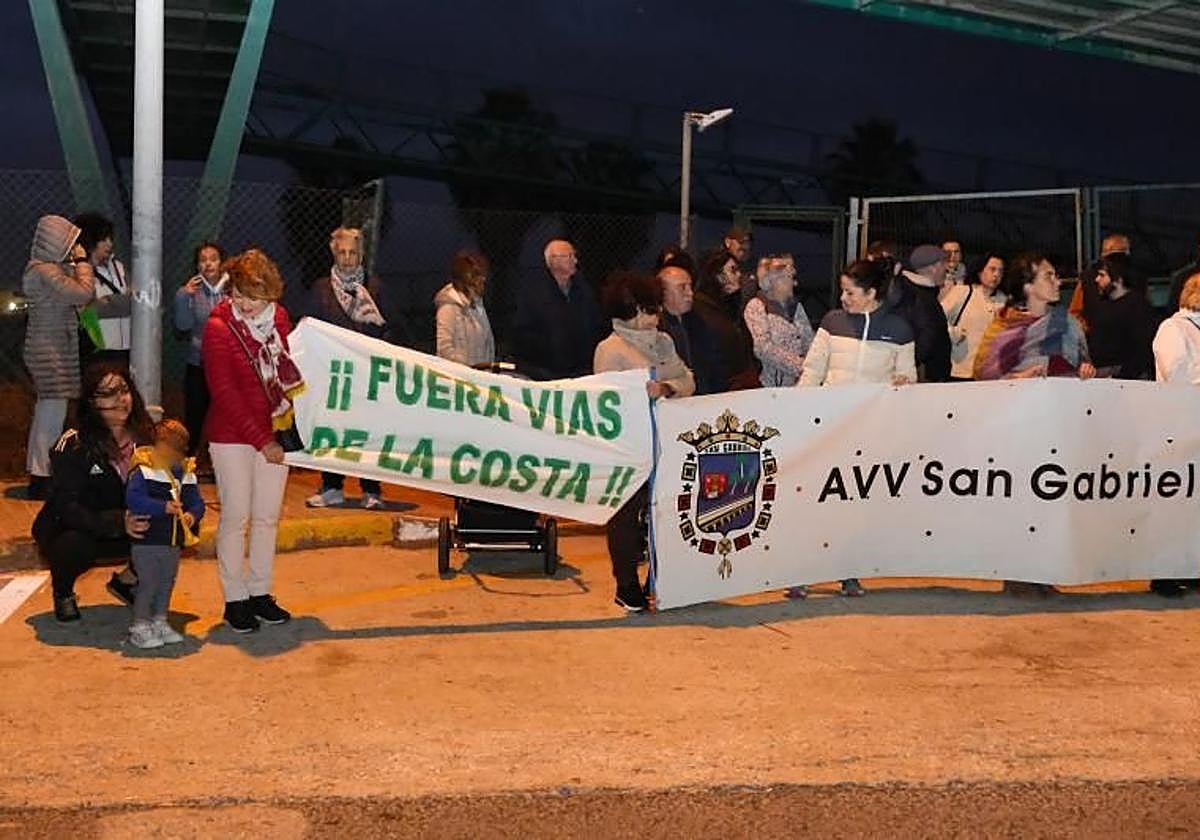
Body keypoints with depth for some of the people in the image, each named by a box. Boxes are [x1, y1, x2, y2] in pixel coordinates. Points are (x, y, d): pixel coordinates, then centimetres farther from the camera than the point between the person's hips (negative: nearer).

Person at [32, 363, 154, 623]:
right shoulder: (73, 445, -20)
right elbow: (67, 508, -28)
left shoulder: (144, 435, -6)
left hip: (126, 529, 4)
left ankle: (127, 581, 9)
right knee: (76, 544, -38)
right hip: (67, 530, -4)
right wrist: (119, 523, -44)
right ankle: (63, 592, 0)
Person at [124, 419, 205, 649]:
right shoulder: (143, 472, -13)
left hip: (174, 542, 7)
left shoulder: (187, 475, 7)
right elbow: (133, 499, -24)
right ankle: (140, 628, 9)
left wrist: (193, 514, -16)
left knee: (167, 583, 15)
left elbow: (196, 501, 8)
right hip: (147, 541, -6)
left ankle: (159, 623, 30)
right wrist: (164, 507, -29)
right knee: (148, 584, -3)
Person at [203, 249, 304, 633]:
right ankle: (234, 599, 12)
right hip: (232, 436, -5)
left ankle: (260, 593, 21)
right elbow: (224, 393, -14)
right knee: (236, 516, 1)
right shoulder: (219, 327, -12)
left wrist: (292, 417, 1)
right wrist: (261, 441, -16)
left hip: (274, 432, 5)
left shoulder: (279, 317, 2)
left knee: (268, 516, 9)